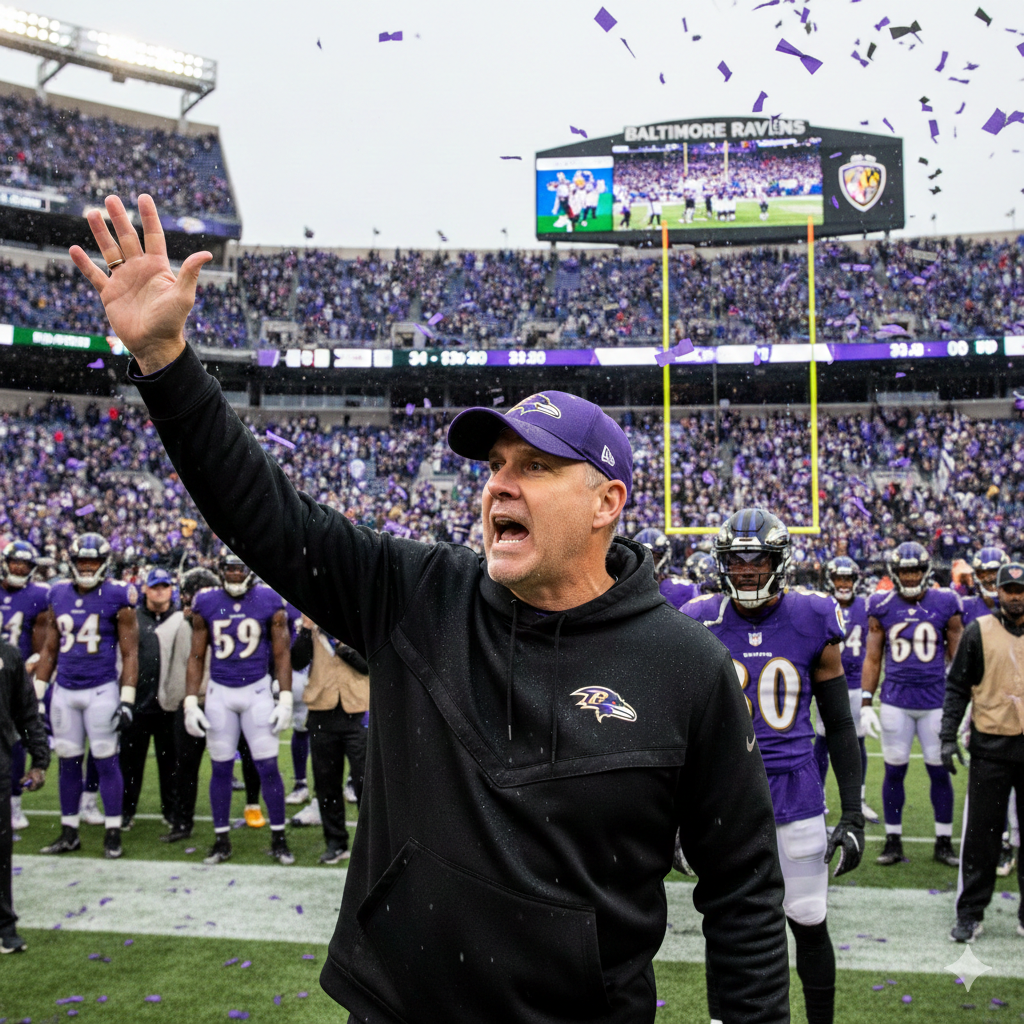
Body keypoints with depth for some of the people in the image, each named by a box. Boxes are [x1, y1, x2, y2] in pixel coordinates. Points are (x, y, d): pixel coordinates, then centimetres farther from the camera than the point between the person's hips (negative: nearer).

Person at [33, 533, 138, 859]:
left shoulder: (117, 597, -6)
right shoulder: (59, 595, 8)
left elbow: (130, 654, -4)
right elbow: (50, 649, 15)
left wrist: (127, 700, -10)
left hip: (101, 691, -4)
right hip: (65, 691, 4)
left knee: (106, 761, -2)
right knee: (69, 762, 9)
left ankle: (113, 833, 6)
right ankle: (69, 833, 18)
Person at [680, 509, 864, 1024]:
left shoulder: (813, 622, -3)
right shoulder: (701, 625, -3)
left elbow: (840, 726, 4)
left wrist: (853, 812, 0)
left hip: (796, 796, 0)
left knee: (810, 925, 8)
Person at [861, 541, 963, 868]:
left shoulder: (945, 604, 2)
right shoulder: (882, 607, 3)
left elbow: (957, 657, 8)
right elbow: (872, 658, 8)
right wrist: (865, 700, 3)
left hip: (936, 700, 0)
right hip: (895, 701, 0)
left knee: (940, 770, 3)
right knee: (894, 770, 4)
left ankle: (944, 842, 16)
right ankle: (893, 841, 15)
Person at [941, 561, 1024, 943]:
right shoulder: (980, 632, -2)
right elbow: (958, 687, 0)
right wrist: (948, 736, -7)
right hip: (991, 746, -2)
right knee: (981, 833, 2)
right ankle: (970, 912, 11)